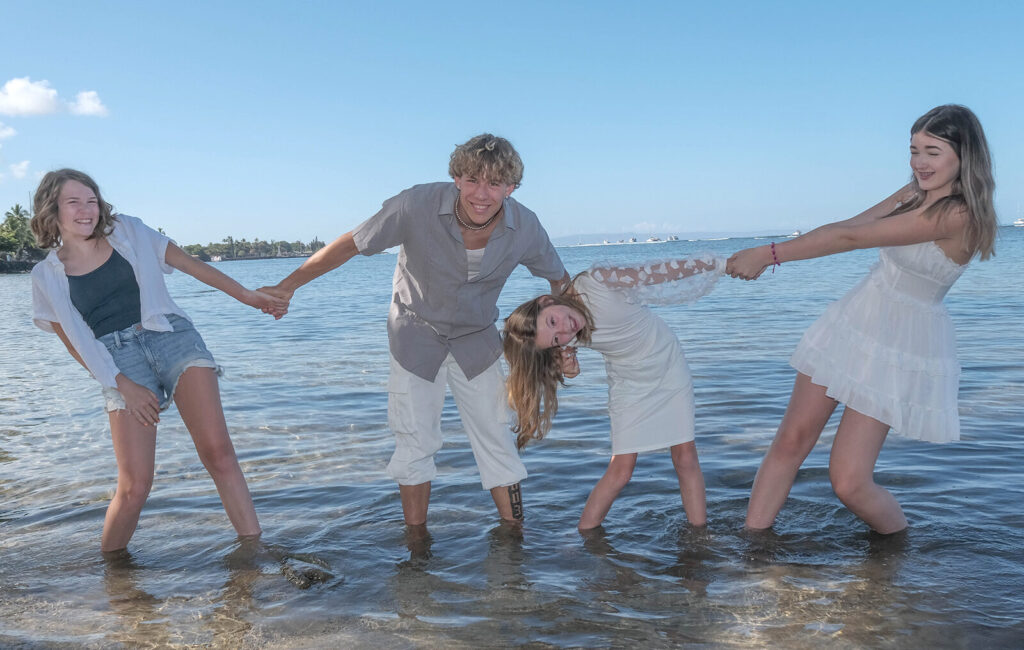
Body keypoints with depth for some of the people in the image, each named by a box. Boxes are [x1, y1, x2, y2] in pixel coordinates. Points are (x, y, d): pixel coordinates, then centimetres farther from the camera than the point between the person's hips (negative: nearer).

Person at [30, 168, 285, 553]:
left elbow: (190, 264, 11)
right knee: (134, 487, -10)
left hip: (172, 337, 1)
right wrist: (124, 386, -3)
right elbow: (75, 344, 8)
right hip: (120, 361, -1)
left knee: (217, 451, -16)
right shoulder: (47, 276, 10)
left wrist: (246, 295, 5)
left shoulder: (128, 232, 12)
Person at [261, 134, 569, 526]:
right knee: (414, 445, 2)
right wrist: (288, 286, -8)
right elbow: (351, 244, -14)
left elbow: (559, 278, 1)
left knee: (496, 443, 1)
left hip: (476, 342, 2)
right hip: (416, 336, -1)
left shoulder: (524, 228, -19)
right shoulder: (418, 206, -27)